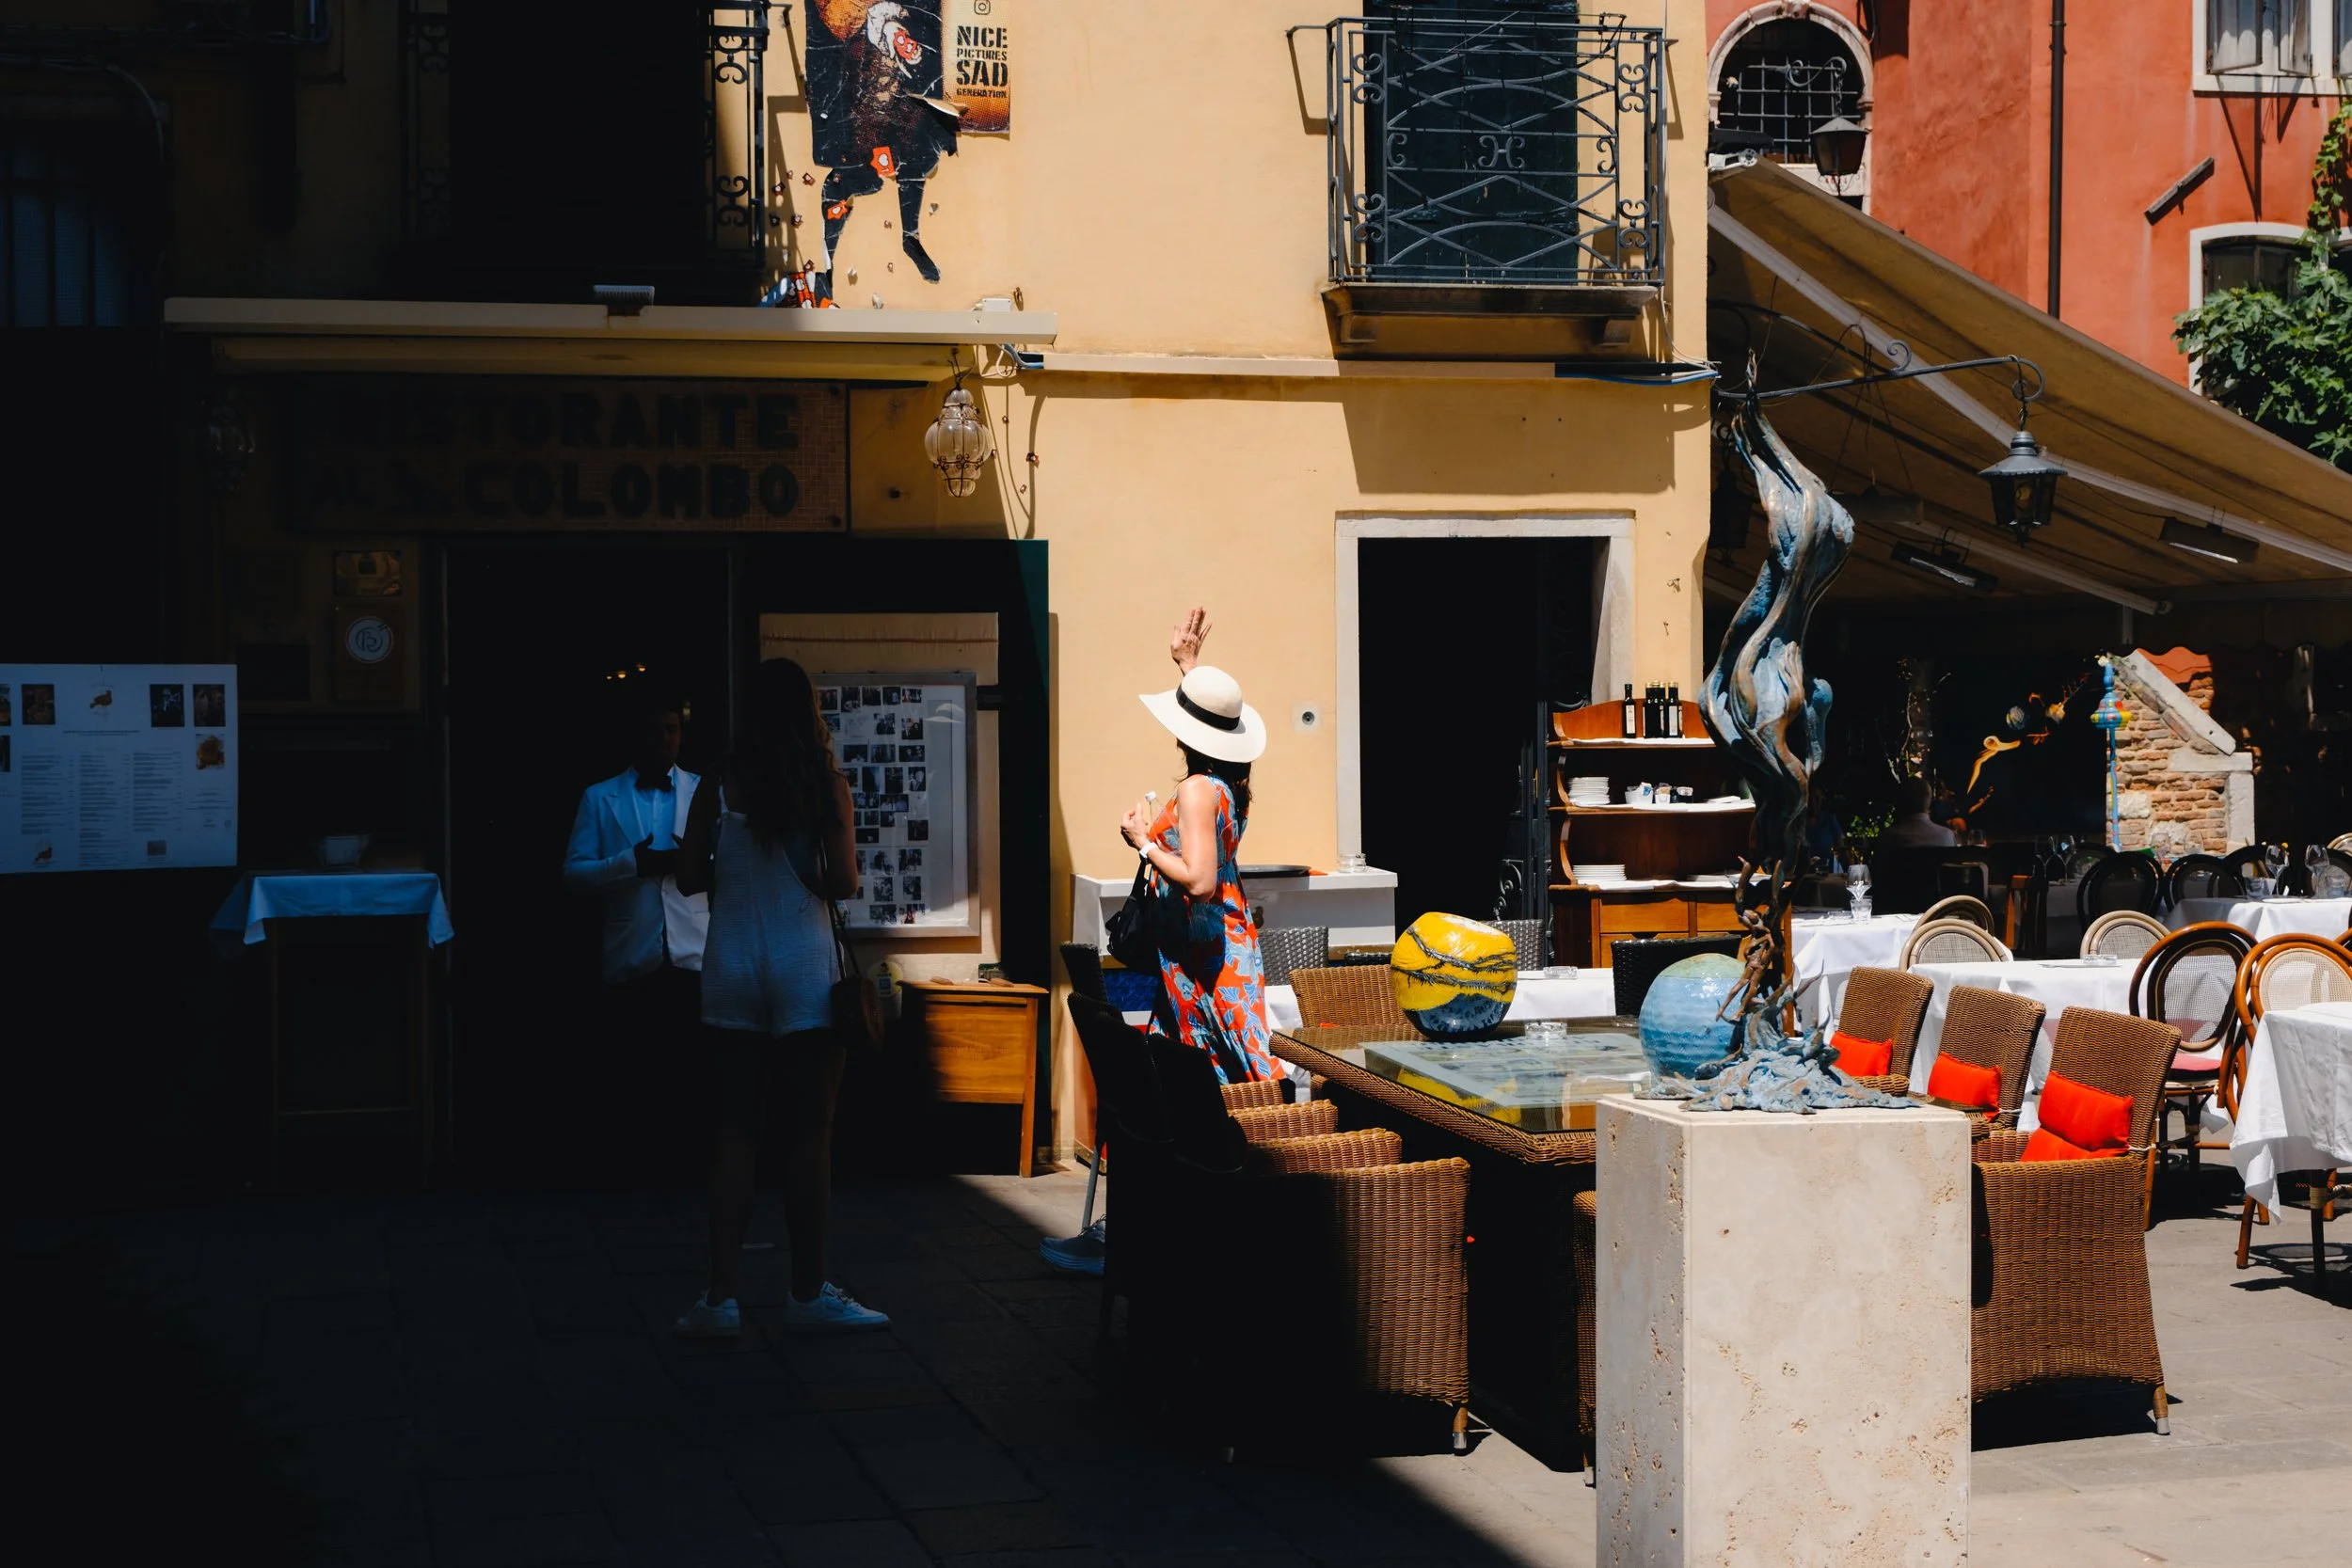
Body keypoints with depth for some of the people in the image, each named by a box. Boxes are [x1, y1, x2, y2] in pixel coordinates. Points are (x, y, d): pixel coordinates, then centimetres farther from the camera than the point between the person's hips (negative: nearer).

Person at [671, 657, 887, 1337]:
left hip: (733, 968, 3)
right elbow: (844, 883, -9)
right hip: (804, 967, -3)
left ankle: (722, 1296, 4)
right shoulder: (827, 785, -6)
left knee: (737, 1128, 7)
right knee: (811, 1132, 4)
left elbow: (689, 876, 1)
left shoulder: (721, 785, 0)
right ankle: (808, 1294, 10)